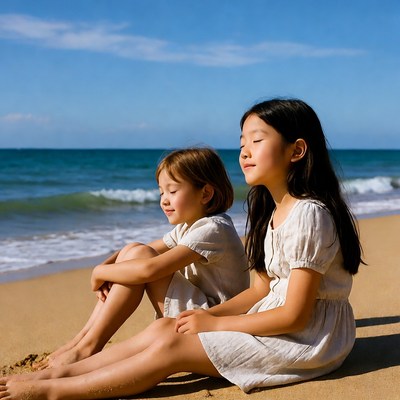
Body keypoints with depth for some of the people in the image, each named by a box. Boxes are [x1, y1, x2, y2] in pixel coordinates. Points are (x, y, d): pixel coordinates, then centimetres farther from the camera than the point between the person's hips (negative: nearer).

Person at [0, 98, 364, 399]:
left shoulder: (308, 214, -22)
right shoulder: (274, 213, 9)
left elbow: (295, 315, -23)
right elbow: (262, 290, 10)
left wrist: (215, 323, -15)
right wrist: (208, 315, -4)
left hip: (307, 338, -9)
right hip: (274, 320, 9)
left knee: (171, 348, -15)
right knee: (164, 327, -4)